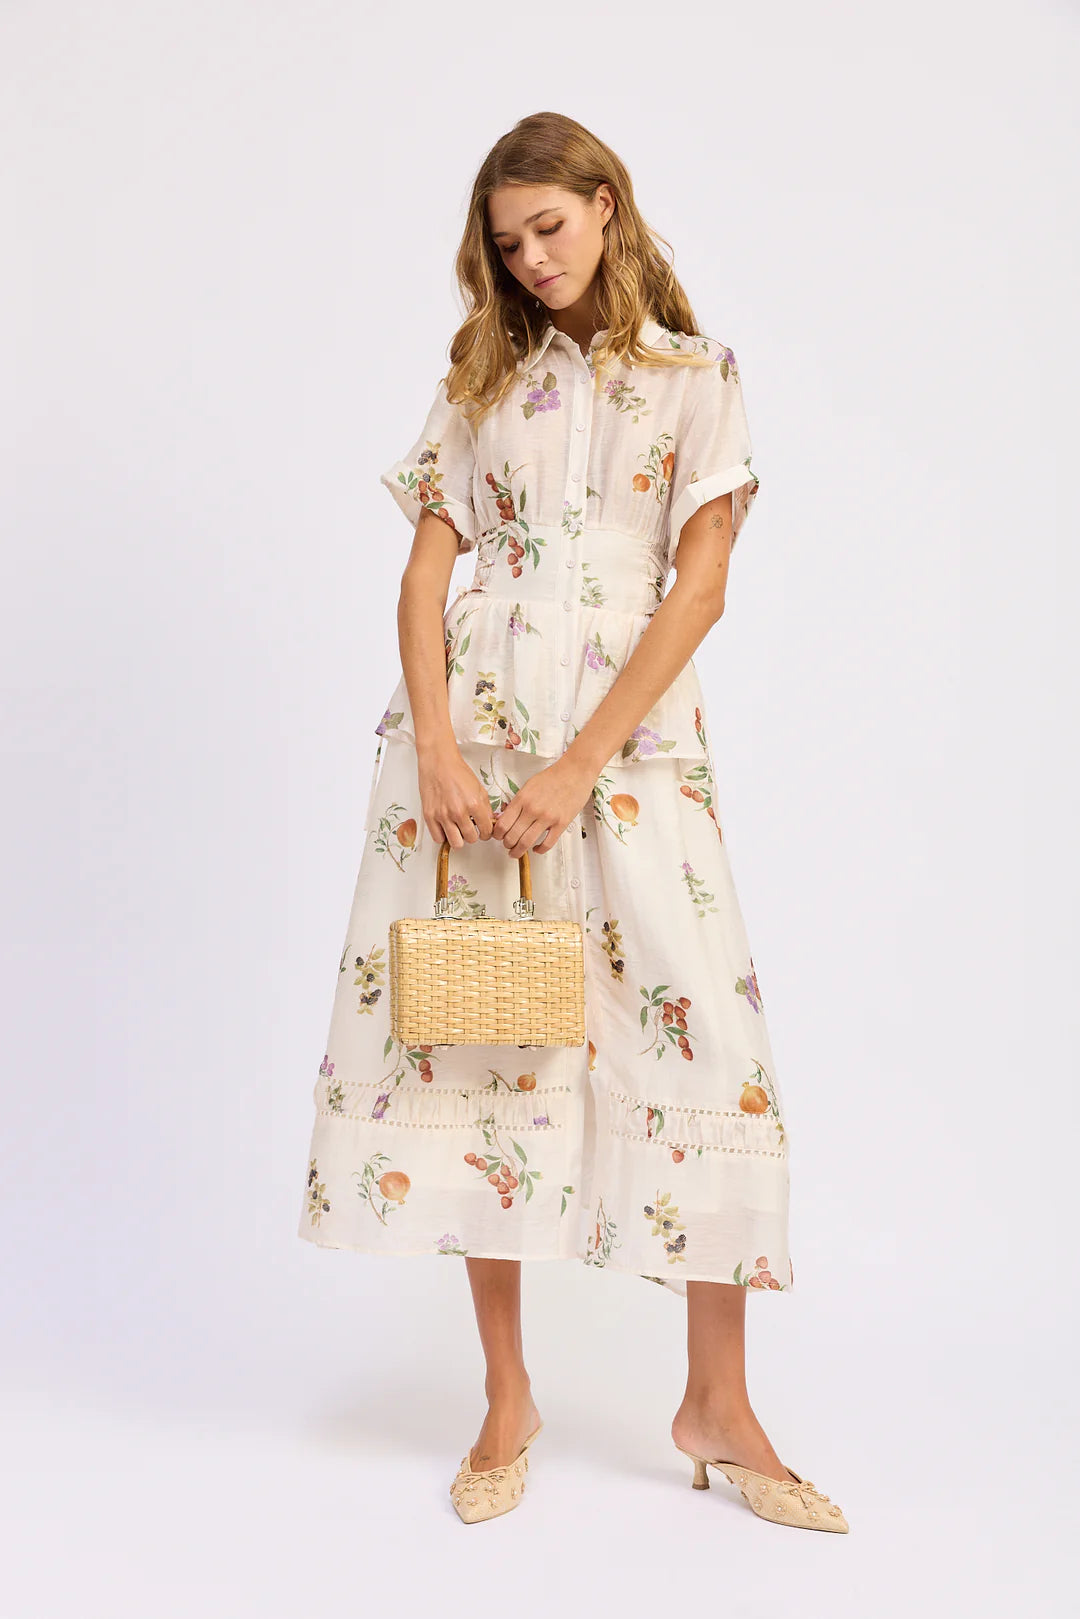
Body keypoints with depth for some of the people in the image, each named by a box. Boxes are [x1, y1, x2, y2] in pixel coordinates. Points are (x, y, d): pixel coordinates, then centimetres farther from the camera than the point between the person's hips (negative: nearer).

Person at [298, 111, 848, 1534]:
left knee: (701, 1033, -8)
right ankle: (506, 1395, 17)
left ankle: (717, 1405, 10)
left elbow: (700, 587, -4)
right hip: (468, 728, 3)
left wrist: (580, 766, -13)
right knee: (471, 1036, 2)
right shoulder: (484, 377, 14)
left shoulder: (693, 373, 6)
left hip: (627, 733, -2)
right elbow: (427, 568, 5)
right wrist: (437, 749, -10)